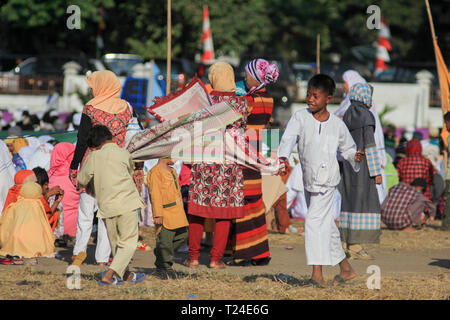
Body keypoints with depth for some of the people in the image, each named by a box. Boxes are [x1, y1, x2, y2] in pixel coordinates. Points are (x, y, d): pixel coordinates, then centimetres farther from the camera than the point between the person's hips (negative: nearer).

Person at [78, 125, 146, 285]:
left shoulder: (93, 156, 3)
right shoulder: (123, 154, 1)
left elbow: (82, 180, 11)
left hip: (105, 205, 3)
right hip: (126, 203, -3)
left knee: (115, 242, 17)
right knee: (129, 241, 2)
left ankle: (126, 275, 29)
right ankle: (109, 275, -12)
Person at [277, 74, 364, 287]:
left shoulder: (337, 125, 0)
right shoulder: (300, 118, -1)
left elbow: (347, 148, 14)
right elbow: (289, 138, -18)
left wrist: (355, 157, -8)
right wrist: (282, 158, -36)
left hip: (327, 179, -4)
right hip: (309, 180, 4)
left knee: (315, 221, -17)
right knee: (326, 225, 15)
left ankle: (317, 273, -19)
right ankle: (346, 269, 30)